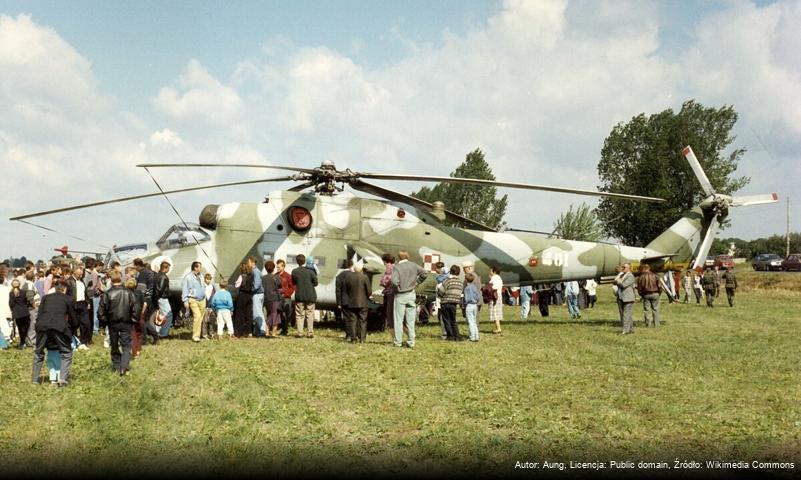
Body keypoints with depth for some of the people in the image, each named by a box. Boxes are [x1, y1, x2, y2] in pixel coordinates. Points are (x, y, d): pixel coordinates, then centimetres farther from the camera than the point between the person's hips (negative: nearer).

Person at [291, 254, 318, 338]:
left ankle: (299, 332, 2)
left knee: (299, 315, 7)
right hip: (310, 296, 0)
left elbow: (293, 282, 8)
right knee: (310, 314, 6)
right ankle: (310, 332, 4)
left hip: (299, 296, 1)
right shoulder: (310, 271, -8)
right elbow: (315, 283, -1)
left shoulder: (294, 272, -5)